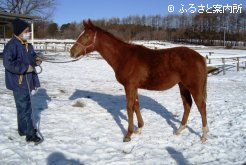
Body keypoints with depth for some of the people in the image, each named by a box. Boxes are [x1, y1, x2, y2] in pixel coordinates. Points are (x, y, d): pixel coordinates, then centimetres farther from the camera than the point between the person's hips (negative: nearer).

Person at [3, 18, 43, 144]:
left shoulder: (27, 45, 9)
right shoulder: (11, 45, -18)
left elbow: (30, 57, 25)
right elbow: (8, 63, -27)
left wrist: (36, 60, 3)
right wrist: (26, 68, -23)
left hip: (27, 80, 9)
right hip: (18, 81, -9)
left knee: (24, 106, 18)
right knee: (25, 108, -3)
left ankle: (23, 129, 33)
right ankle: (30, 135, 5)